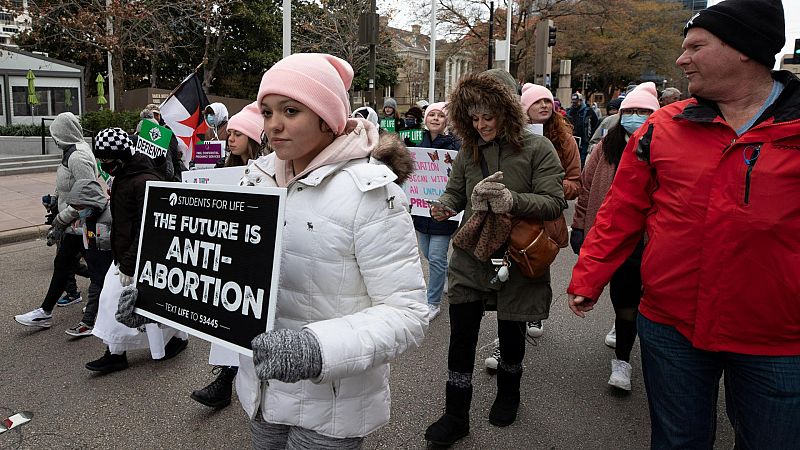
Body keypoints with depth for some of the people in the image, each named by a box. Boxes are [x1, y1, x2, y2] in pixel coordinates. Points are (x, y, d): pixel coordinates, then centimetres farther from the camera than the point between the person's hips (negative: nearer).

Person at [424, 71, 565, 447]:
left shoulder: (537, 148, -8)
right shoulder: (468, 152, 4)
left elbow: (554, 202, -14)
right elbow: (455, 192, 12)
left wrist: (512, 200, -29)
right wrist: (444, 205, -12)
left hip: (516, 261, -2)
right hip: (470, 259, 3)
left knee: (511, 333, 16)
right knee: (461, 337, 2)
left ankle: (508, 393, 45)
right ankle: (456, 416, 18)